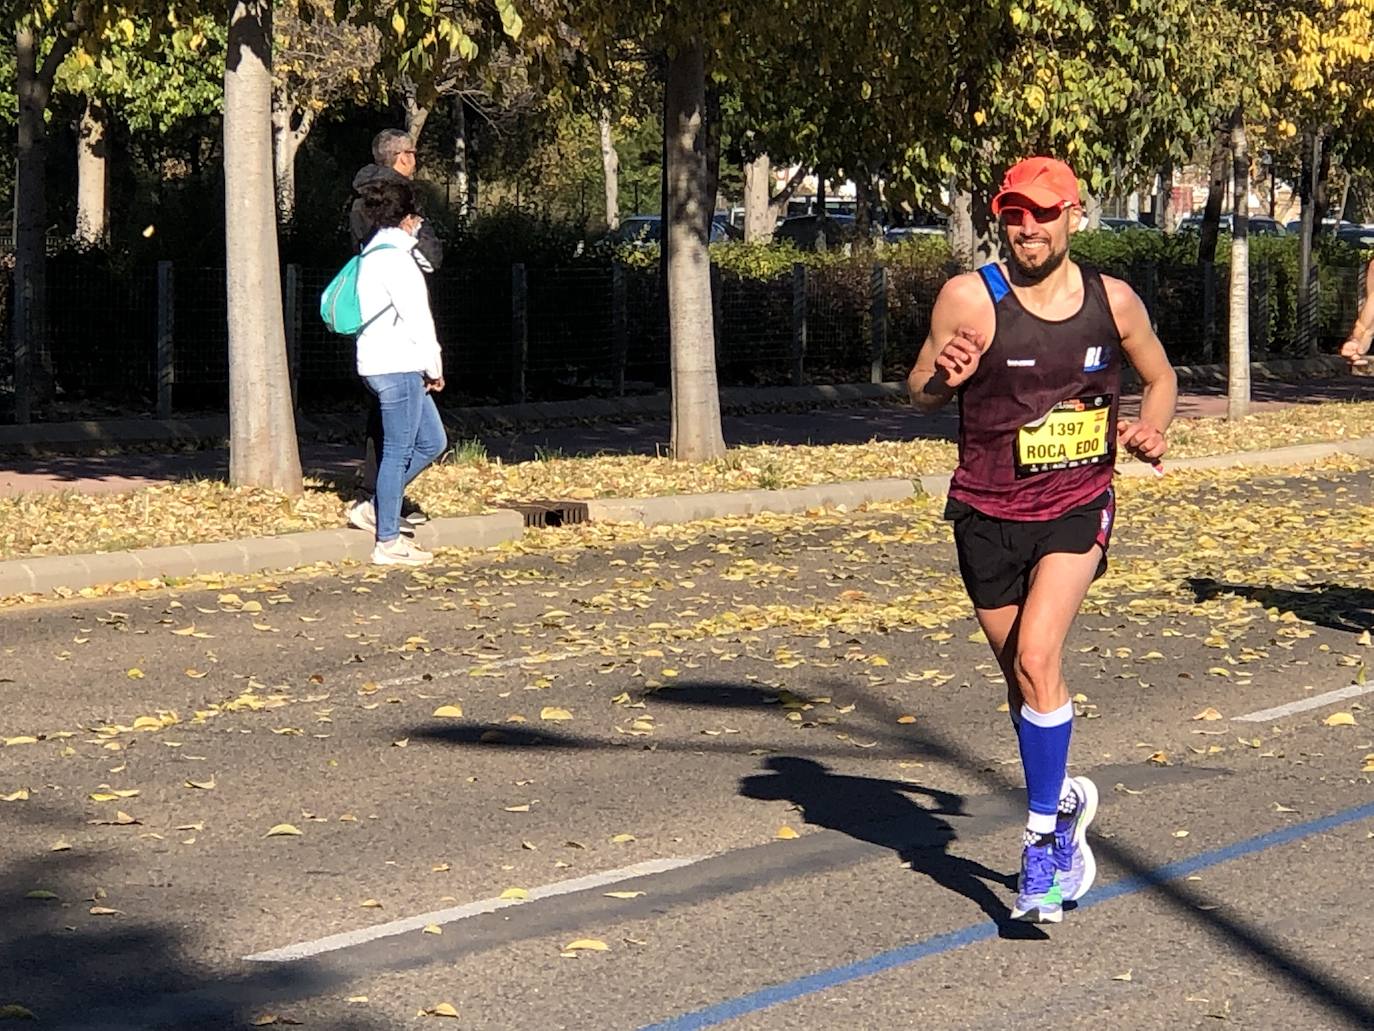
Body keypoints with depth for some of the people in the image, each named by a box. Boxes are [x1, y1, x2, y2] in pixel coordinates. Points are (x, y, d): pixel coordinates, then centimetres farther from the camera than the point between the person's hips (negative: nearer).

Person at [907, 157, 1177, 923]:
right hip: (988, 514, 1)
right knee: (1023, 679, 11)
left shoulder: (1114, 302, -1)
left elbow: (1161, 377, 15)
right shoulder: (971, 297, -8)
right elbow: (919, 394, -3)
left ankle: (1043, 842, -11)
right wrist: (943, 378, -26)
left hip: (1077, 509, -1)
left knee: (1037, 657, -20)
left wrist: (1151, 428, -5)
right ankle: (1065, 801, 37)